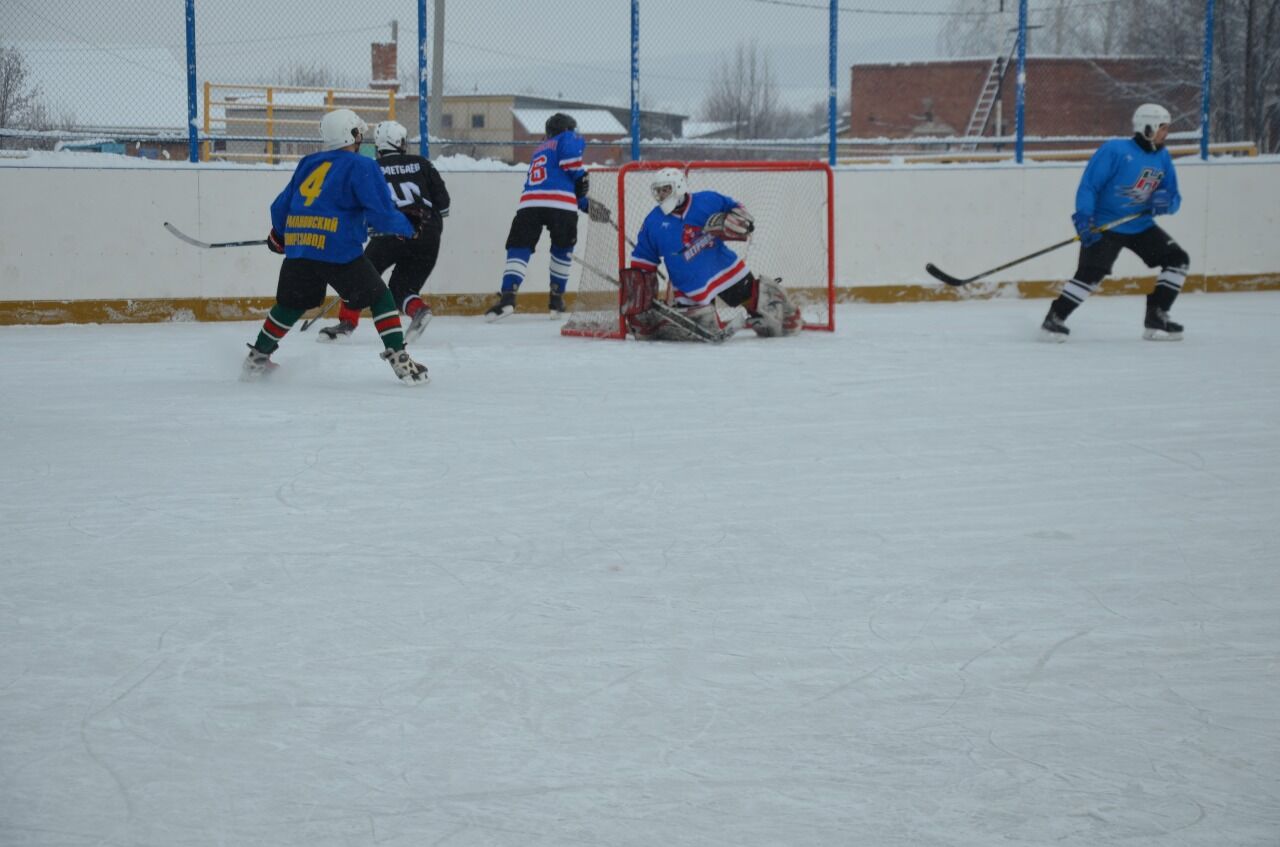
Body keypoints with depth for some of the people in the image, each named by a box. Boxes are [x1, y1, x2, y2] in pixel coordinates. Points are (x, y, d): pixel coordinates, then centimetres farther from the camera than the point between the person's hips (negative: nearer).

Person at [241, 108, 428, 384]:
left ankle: (257, 357, 32)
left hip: (298, 248, 6)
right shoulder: (362, 167, -1)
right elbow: (382, 214, -8)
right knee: (379, 297, 7)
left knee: (290, 304, 25)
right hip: (338, 249, -6)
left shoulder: (308, 163, 18)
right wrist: (405, 227, 12)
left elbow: (281, 206, 23)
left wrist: (278, 236, 42)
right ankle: (399, 359, -3)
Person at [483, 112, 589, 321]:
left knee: (518, 249, 1)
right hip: (562, 205, -4)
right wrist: (581, 175, 4)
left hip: (529, 203, 4)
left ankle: (507, 297, -19)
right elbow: (571, 151, -8)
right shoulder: (569, 139, 18)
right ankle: (556, 300, 19)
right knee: (562, 249, 18)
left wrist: (585, 204, 31)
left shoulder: (538, 152, 38)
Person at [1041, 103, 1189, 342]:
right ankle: (1054, 318, -6)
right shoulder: (1114, 150, -15)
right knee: (1091, 273, -21)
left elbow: (1174, 200, 10)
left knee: (1178, 260, 1)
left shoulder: (1163, 158, 6)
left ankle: (1156, 318, 8)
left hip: (1140, 226, 7)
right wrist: (1084, 219, -25)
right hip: (1104, 225, -7)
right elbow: (1088, 185, -16)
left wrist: (1165, 202, -14)